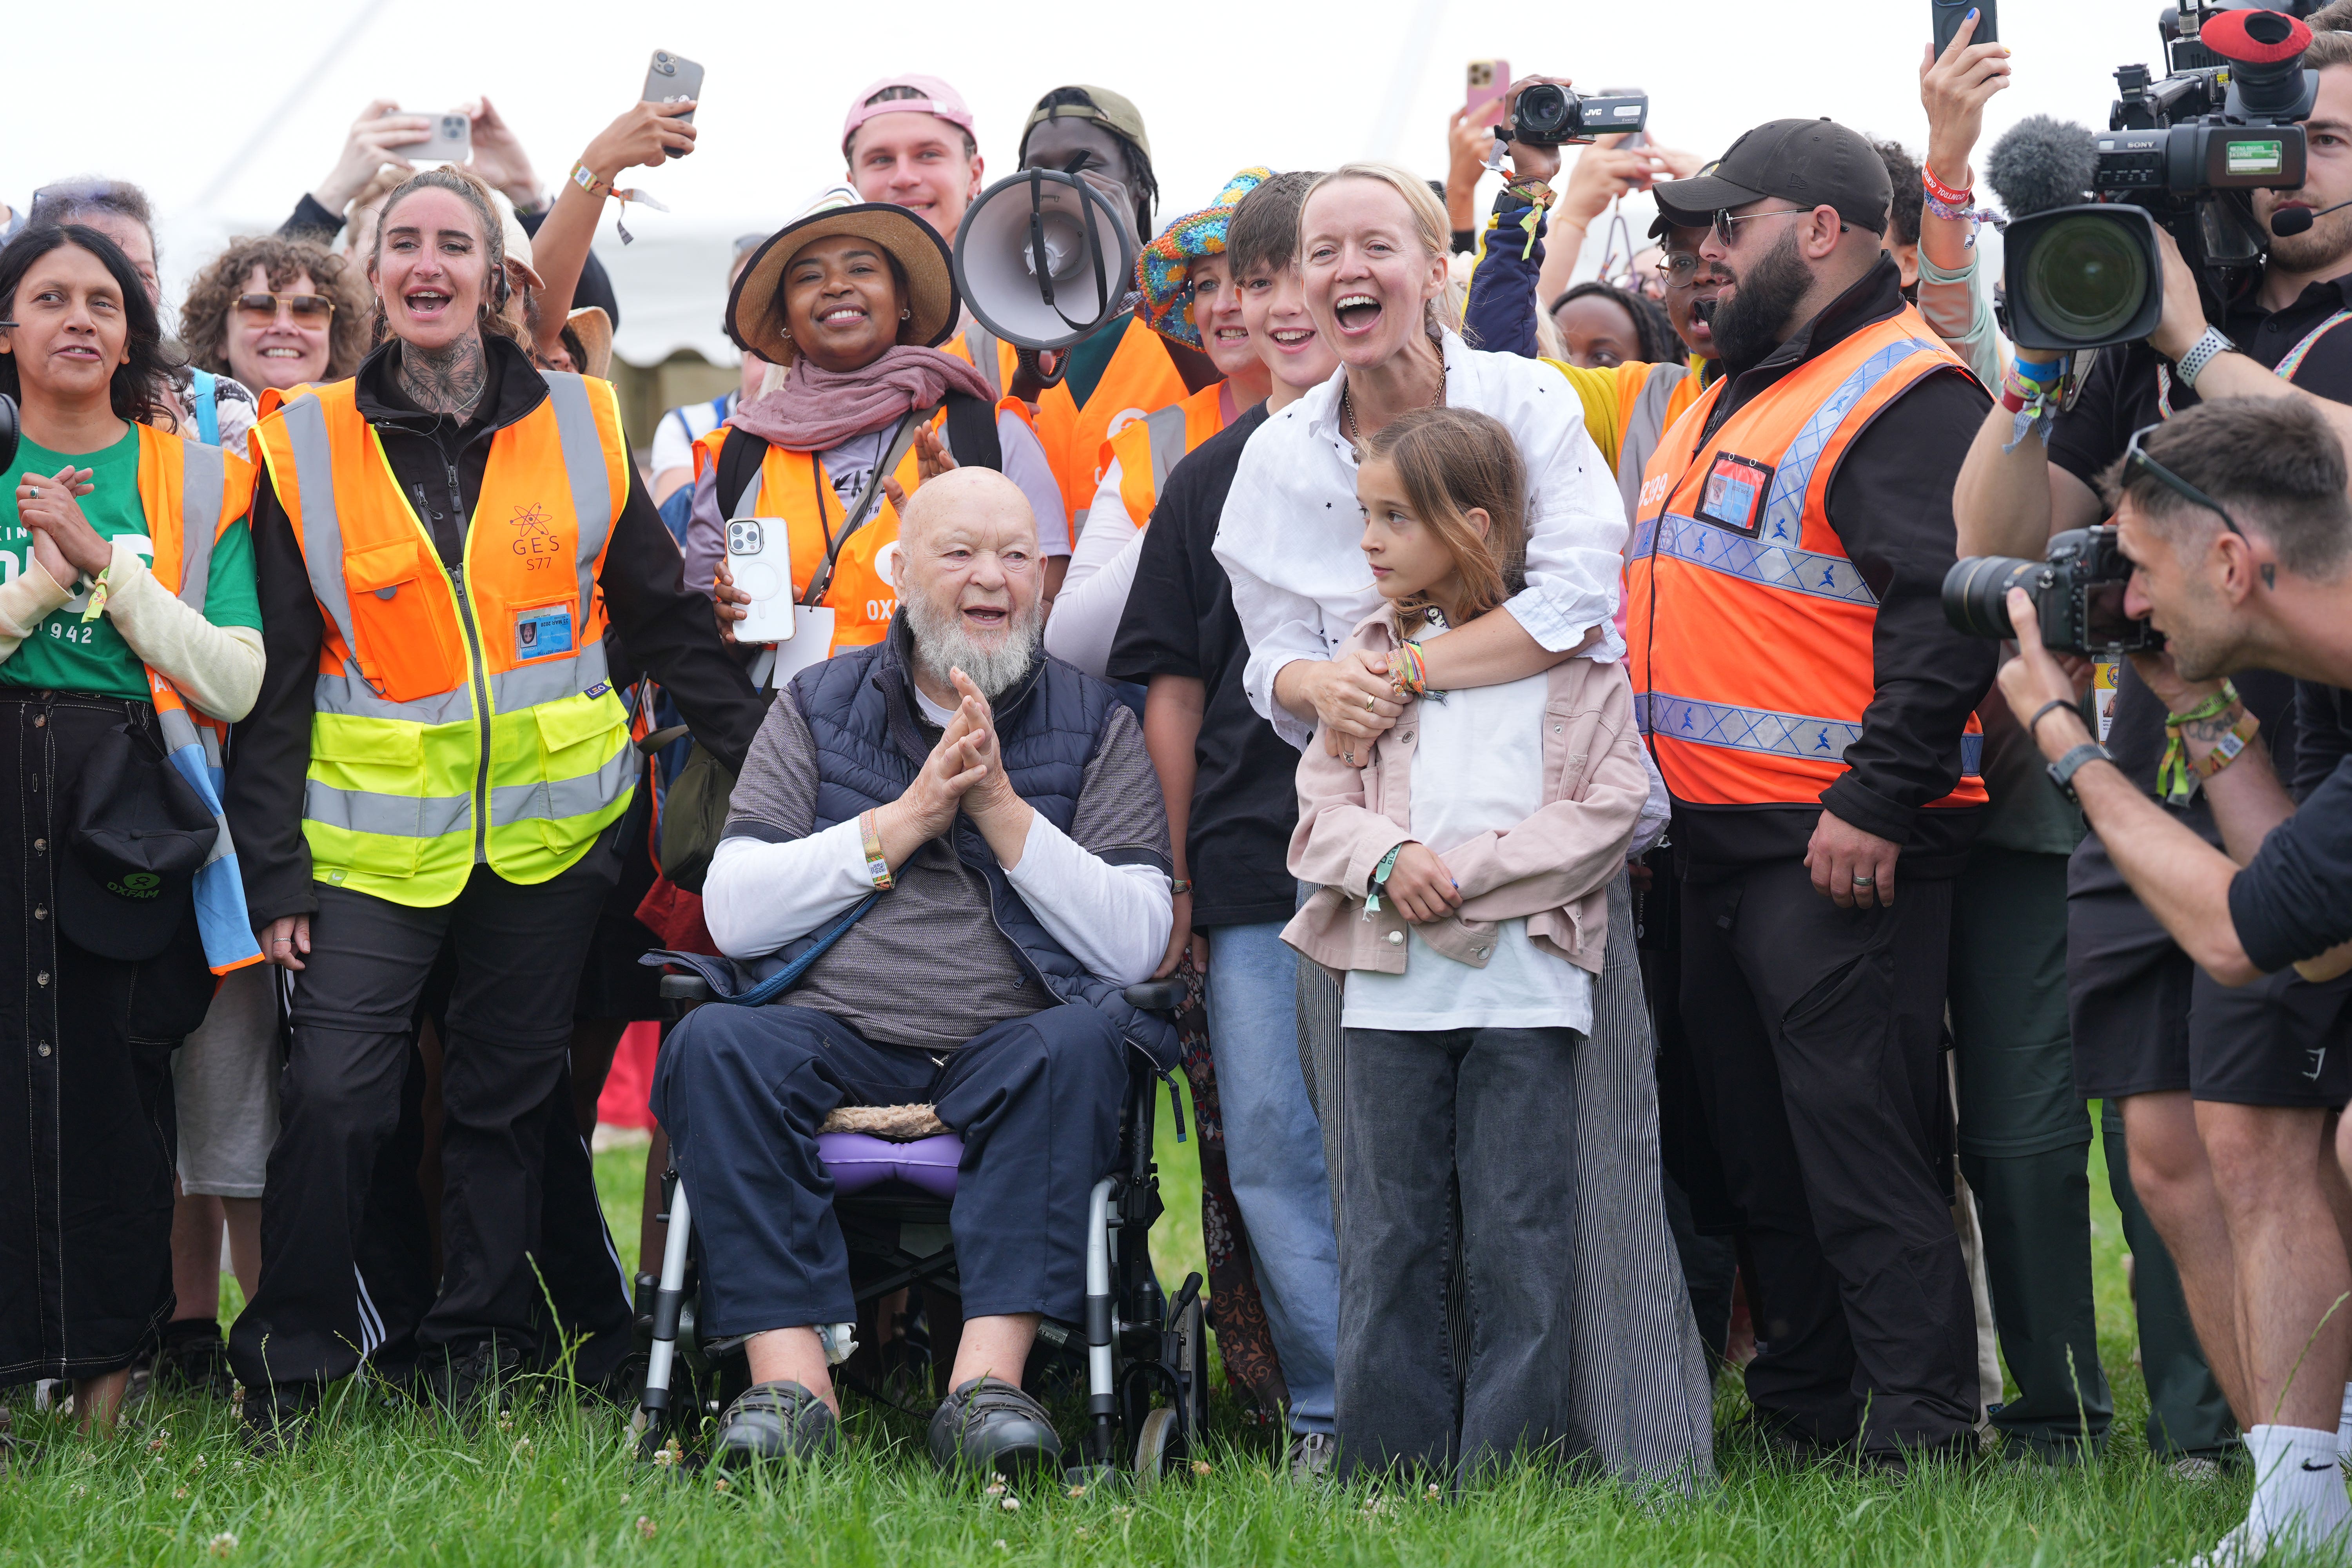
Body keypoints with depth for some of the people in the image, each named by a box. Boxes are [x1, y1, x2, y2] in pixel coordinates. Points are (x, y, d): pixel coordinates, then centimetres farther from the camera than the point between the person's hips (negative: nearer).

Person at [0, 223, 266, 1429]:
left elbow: (235, 682, -1)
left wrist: (104, 560, -6)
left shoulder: (196, 482, 9)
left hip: (130, 816, 0)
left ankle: (107, 1388, 2)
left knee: (116, 1086, -4)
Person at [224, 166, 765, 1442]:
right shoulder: (307, 448, 1)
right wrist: (273, 874, -3)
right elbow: (273, 686, 2)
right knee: (332, 1091, -12)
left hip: (549, 820, 2)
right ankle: (288, 1371, 1)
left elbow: (667, 622, 11)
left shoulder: (580, 428, 5)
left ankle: (478, 1359, 17)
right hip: (375, 832, -1)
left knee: (510, 1093, 6)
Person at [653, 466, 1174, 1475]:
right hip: (834, 1037, 1)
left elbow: (1135, 945, -3)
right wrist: (909, 817, -6)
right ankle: (789, 1382, -35)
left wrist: (1001, 806, -10)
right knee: (717, 1043, -29)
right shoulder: (818, 707, 13)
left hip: (1010, 1044, -1)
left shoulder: (1095, 725, 11)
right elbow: (733, 915, 0)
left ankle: (988, 1380, -40)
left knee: (1084, 1040, -33)